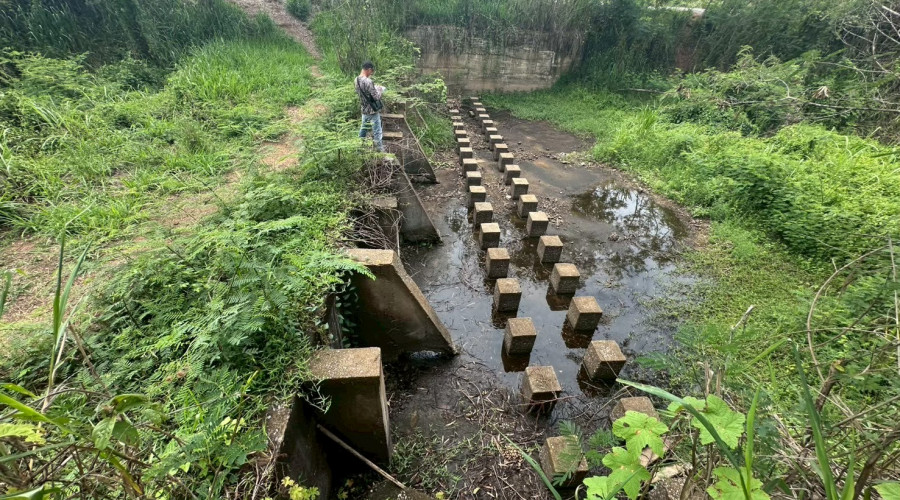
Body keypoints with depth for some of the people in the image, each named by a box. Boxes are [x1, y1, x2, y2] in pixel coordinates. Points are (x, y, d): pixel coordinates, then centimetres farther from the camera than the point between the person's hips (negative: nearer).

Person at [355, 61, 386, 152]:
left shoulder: (357, 79, 0)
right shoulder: (368, 81, -27)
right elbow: (376, 97, -25)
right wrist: (380, 90, -4)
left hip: (364, 109, 8)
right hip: (372, 110, -8)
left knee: (363, 128, 24)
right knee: (377, 132, 1)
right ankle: (380, 150, 9)